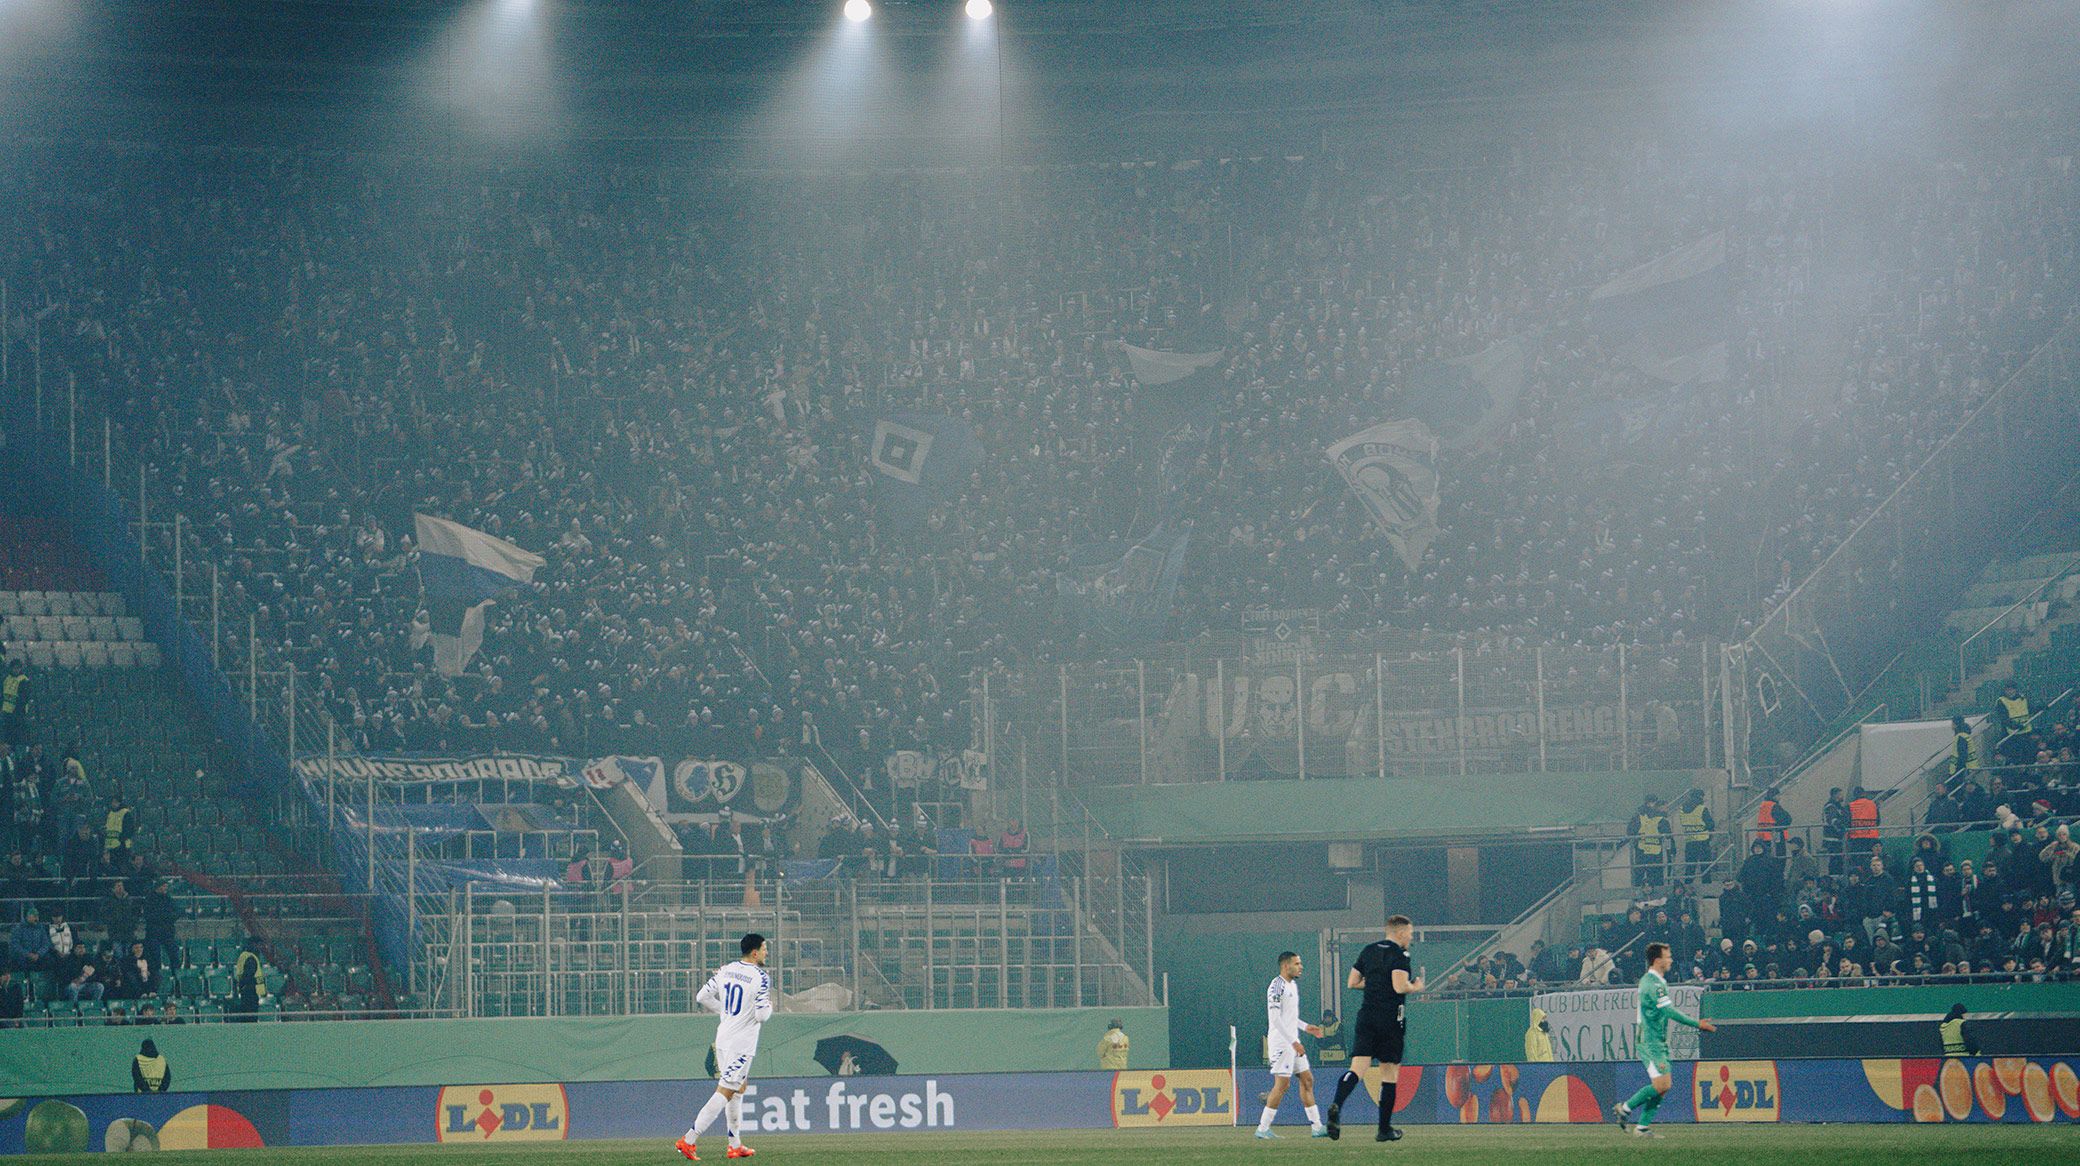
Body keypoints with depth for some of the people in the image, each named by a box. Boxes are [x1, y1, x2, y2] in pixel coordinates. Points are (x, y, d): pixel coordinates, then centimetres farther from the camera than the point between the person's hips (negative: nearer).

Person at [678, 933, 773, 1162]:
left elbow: (702, 996, 7)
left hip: (723, 1037, 8)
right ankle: (688, 1141, -13)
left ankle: (735, 1145, 24)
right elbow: (762, 1015, -18)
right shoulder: (761, 977, -14)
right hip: (742, 1042, -8)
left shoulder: (726, 970, 5)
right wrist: (769, 1005, 4)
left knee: (739, 1087, 20)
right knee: (724, 1092, -7)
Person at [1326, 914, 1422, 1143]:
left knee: (1357, 1068, -6)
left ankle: (1336, 1106, -34)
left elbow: (1352, 982, 17)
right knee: (1389, 1073, 7)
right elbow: (1400, 986, -20)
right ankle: (1385, 1129, 12)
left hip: (1366, 1016, 5)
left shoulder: (1368, 951, 14)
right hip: (1391, 1019, -5)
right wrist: (1416, 987, 0)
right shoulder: (1399, 955, -8)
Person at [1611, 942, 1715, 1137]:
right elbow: (1670, 1012, -22)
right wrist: (1697, 1024, -18)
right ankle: (1625, 1108, 2)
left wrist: (1696, 1021, 19)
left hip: (1659, 1042, 10)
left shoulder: (1658, 982, 16)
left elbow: (1669, 1010, 24)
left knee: (1664, 1085, 6)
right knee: (1661, 1084, -12)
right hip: (1650, 1042, -10)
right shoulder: (1651, 984, -18)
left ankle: (1642, 1126, 10)